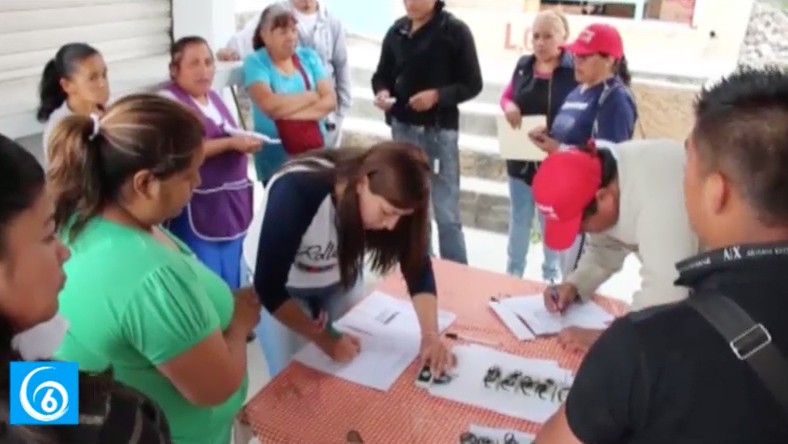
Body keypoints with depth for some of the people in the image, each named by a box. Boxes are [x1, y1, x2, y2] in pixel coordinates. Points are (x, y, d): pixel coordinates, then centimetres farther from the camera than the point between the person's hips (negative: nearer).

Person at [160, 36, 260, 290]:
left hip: (230, 206, 8)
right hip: (197, 210, -8)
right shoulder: (168, 101, -10)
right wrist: (230, 143, -24)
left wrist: (245, 142, 9)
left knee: (232, 287, 16)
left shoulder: (213, 97, 15)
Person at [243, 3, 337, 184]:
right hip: (276, 158, -3)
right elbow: (270, 105, -20)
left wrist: (296, 114, -19)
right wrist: (312, 96, -8)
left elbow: (330, 99, -3)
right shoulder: (255, 62, -4)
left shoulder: (309, 56, 7)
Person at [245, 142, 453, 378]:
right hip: (278, 289, -3)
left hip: (337, 282, 4)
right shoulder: (296, 191, -37)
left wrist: (430, 334, -35)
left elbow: (417, 265, -22)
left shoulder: (388, 197, -25)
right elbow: (269, 286, -30)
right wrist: (324, 339, -28)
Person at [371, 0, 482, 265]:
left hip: (439, 130, -4)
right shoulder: (397, 30, 6)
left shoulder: (455, 31, -6)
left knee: (446, 212, 0)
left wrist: (437, 95, -22)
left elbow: (472, 84, -6)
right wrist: (382, 92, -9)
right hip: (402, 128, 5)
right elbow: (382, 74, 14)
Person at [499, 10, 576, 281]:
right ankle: (513, 274, 32)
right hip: (521, 159, 5)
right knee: (518, 220, 17)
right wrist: (508, 106, -8)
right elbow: (506, 95, 16)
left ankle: (551, 276, 29)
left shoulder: (574, 70, -13)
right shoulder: (523, 66, 3)